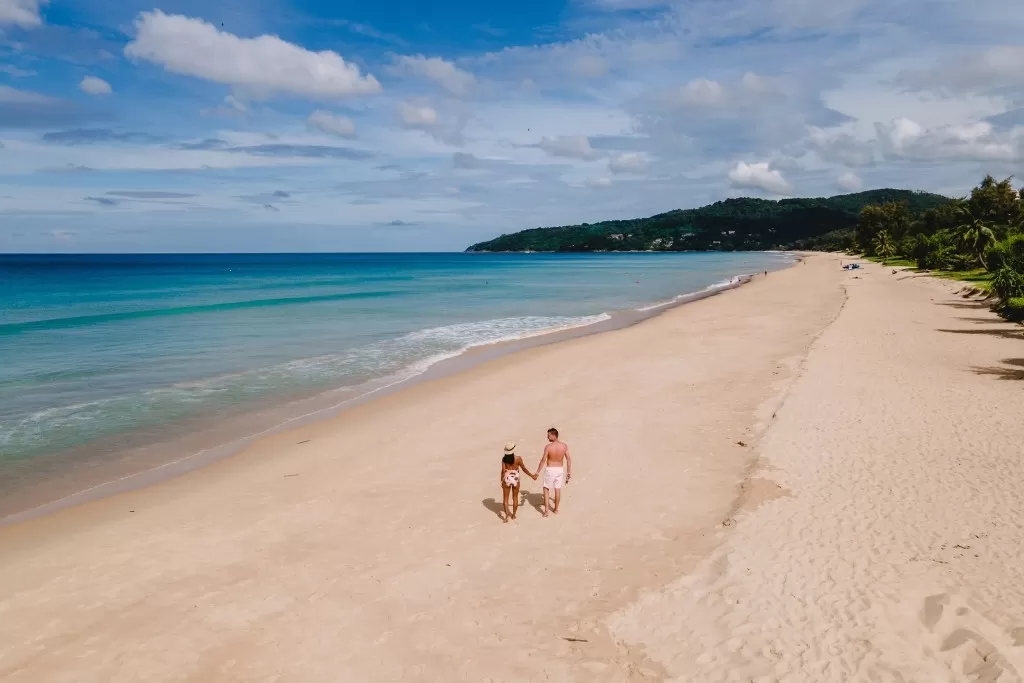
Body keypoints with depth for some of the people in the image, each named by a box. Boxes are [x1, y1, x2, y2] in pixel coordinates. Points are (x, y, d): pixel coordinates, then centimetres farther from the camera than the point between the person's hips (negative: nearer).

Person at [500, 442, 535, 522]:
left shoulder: (504, 458, -10)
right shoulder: (518, 458, -12)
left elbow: (503, 470, -9)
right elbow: (524, 469, -3)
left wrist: (502, 480, 2)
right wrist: (532, 476, 10)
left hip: (507, 479, 0)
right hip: (515, 479, 0)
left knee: (505, 498, 9)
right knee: (515, 498, 17)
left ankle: (507, 514, -5)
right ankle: (513, 515, 25)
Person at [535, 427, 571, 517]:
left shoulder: (548, 447, -19)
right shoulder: (564, 446, -7)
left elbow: (543, 461, -15)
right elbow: (569, 460, -2)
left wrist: (537, 473, -7)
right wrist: (569, 472, 9)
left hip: (550, 469, -3)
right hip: (560, 469, 4)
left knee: (546, 489, 12)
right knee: (558, 489, 15)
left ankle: (546, 510, 6)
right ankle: (556, 509, 27)